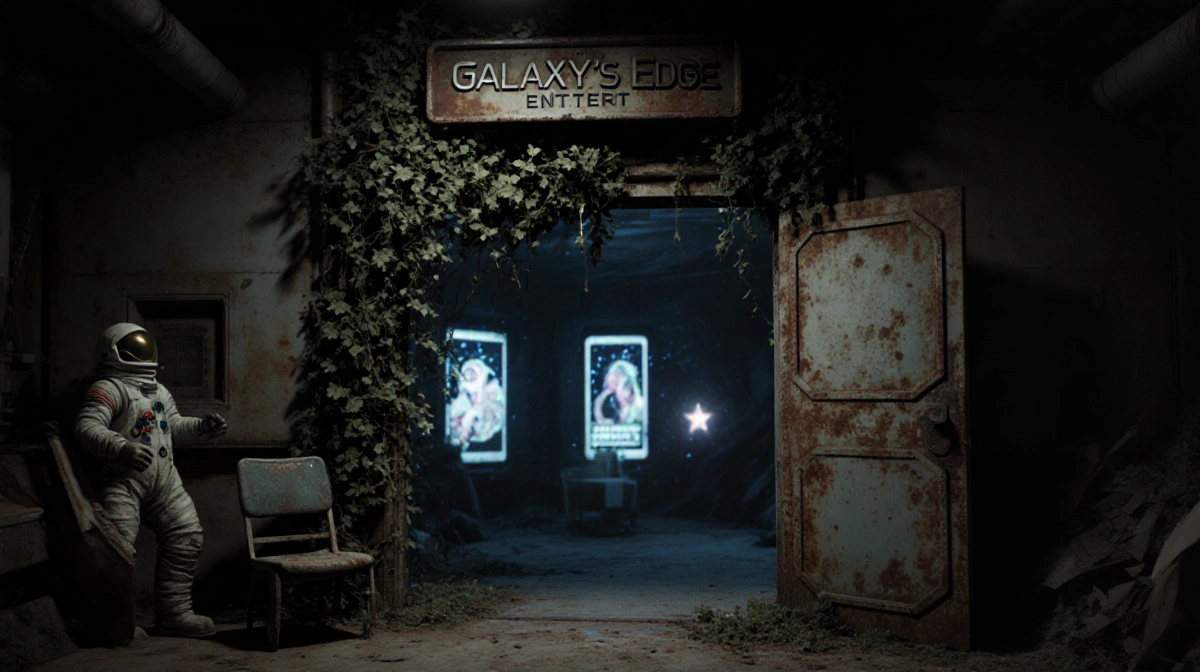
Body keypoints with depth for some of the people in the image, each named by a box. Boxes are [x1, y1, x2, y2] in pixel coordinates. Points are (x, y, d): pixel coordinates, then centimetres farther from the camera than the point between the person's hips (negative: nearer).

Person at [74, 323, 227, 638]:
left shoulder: (159, 391, 20)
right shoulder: (108, 389, -9)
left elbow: (174, 424, 31)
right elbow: (86, 428, -21)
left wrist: (203, 425, 14)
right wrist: (122, 449, -35)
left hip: (164, 478, 8)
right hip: (123, 479, -8)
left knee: (186, 536, 6)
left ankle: (175, 613, 15)